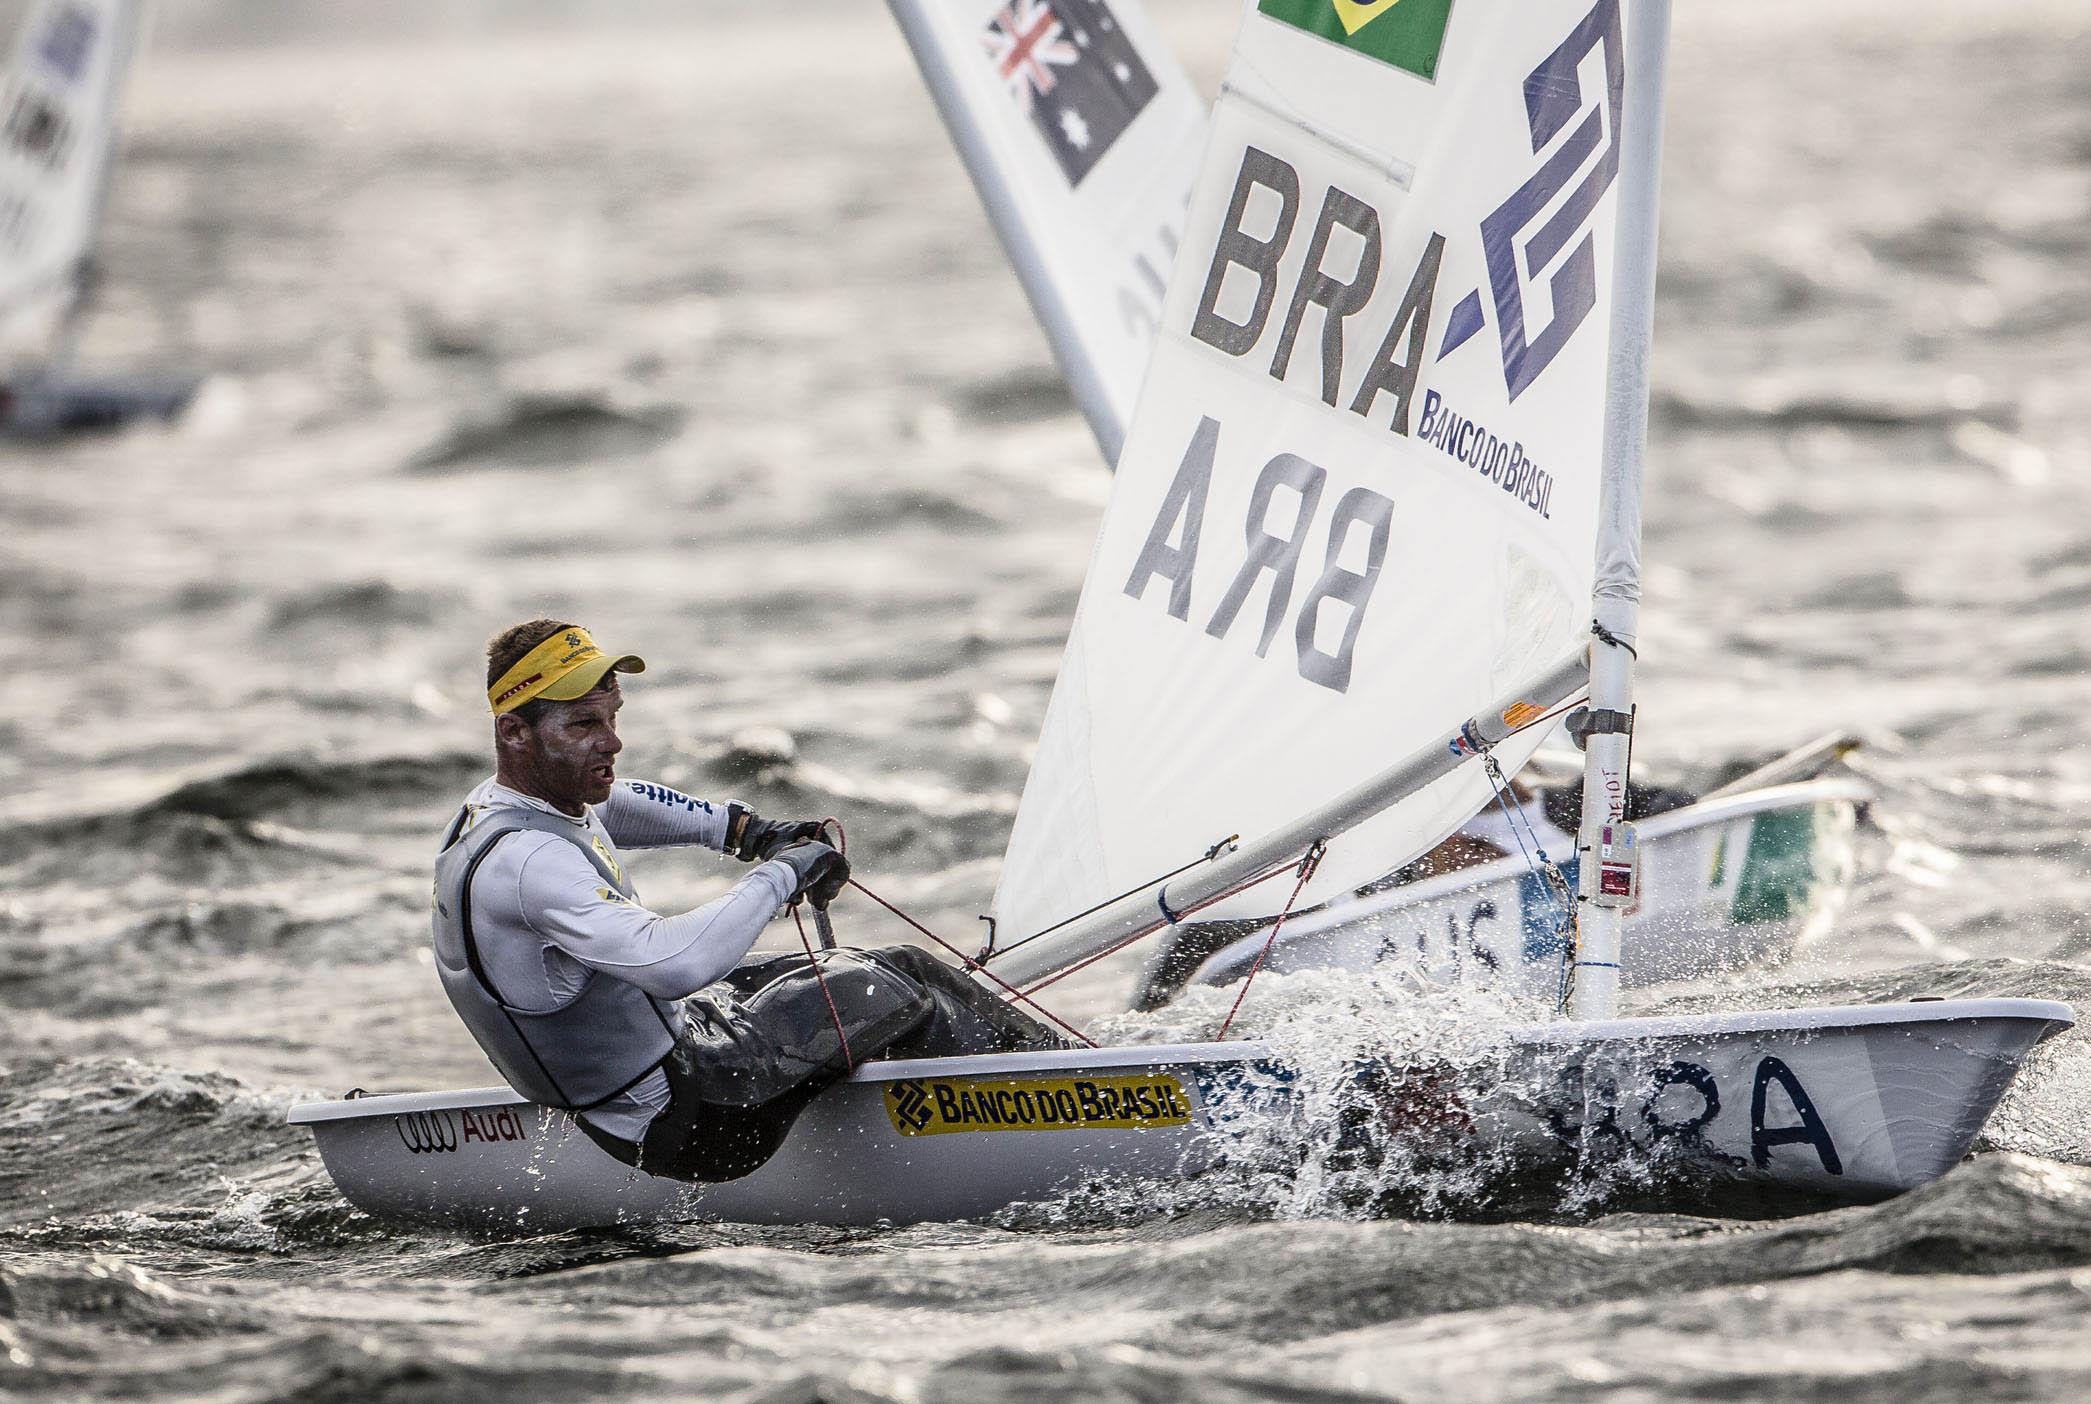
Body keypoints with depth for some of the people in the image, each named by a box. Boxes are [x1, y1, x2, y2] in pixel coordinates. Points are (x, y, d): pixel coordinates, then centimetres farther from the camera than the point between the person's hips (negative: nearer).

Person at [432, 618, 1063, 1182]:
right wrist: (780, 874, -27)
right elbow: (676, 962, -41)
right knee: (892, 995, -4)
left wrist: (741, 829, 14)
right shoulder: (521, 860, -30)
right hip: (683, 1123, -10)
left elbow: (615, 802, 28)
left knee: (910, 967, 12)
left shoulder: (503, 801, 3)